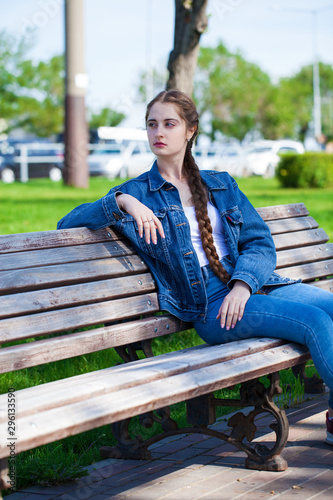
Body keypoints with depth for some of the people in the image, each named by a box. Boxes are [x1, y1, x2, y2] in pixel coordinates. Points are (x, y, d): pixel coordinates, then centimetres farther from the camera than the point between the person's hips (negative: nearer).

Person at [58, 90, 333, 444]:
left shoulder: (221, 184, 20)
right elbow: (68, 224, -1)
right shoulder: (138, 193, 9)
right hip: (210, 305, -5)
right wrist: (122, 202, -17)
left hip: (257, 284, 5)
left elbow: (260, 241, 12)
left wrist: (243, 283, -9)